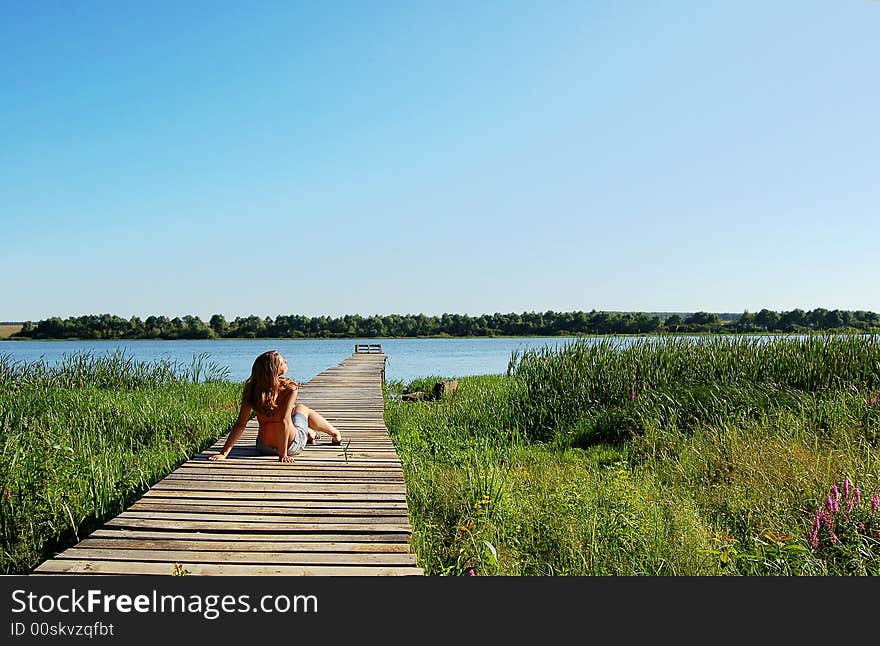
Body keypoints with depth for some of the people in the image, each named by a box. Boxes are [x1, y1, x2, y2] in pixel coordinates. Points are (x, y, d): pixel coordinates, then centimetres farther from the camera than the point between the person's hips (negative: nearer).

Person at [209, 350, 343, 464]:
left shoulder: (250, 390, -11)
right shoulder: (289, 388, -22)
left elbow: (240, 424, -13)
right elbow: (284, 421, -27)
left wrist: (224, 453, -11)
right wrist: (283, 454, -22)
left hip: (263, 448, 3)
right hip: (292, 446, -3)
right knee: (302, 408, 29)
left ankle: (309, 432, 61)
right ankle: (335, 434, 52)